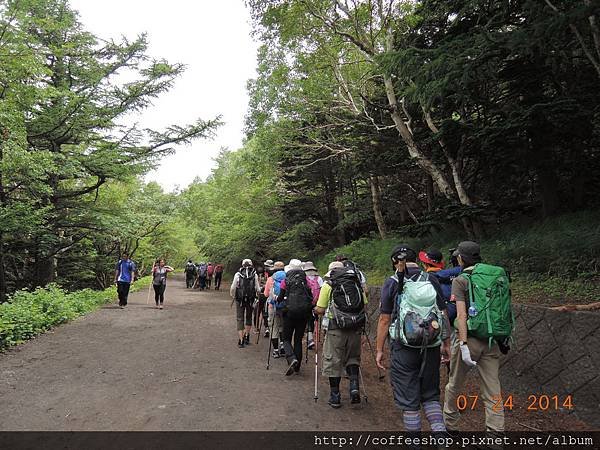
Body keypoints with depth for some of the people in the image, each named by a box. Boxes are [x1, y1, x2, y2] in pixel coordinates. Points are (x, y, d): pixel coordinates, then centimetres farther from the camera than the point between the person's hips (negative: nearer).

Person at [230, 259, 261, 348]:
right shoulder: (255, 275, -2)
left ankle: (241, 341, 4)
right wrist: (257, 295, 17)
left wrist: (232, 296, 15)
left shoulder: (238, 274, -2)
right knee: (249, 318, 20)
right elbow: (257, 289, -2)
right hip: (251, 300, 1)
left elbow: (233, 288, -2)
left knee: (240, 319, 6)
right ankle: (246, 336, 21)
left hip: (240, 299, -1)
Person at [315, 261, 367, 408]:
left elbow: (320, 310, -4)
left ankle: (335, 396, 16)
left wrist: (316, 309, 18)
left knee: (333, 360, 9)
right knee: (353, 357, 21)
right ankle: (354, 386, 3)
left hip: (336, 326, -3)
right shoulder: (357, 283, 11)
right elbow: (364, 305, 10)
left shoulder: (328, 285, 0)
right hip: (356, 326, 3)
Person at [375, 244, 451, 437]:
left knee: (408, 398, 10)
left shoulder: (392, 283, -6)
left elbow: (384, 320, -6)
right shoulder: (432, 281, 3)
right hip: (431, 347, 3)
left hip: (404, 347, -3)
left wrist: (379, 350, 1)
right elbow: (444, 316, 5)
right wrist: (447, 344, 16)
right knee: (430, 394, 21)